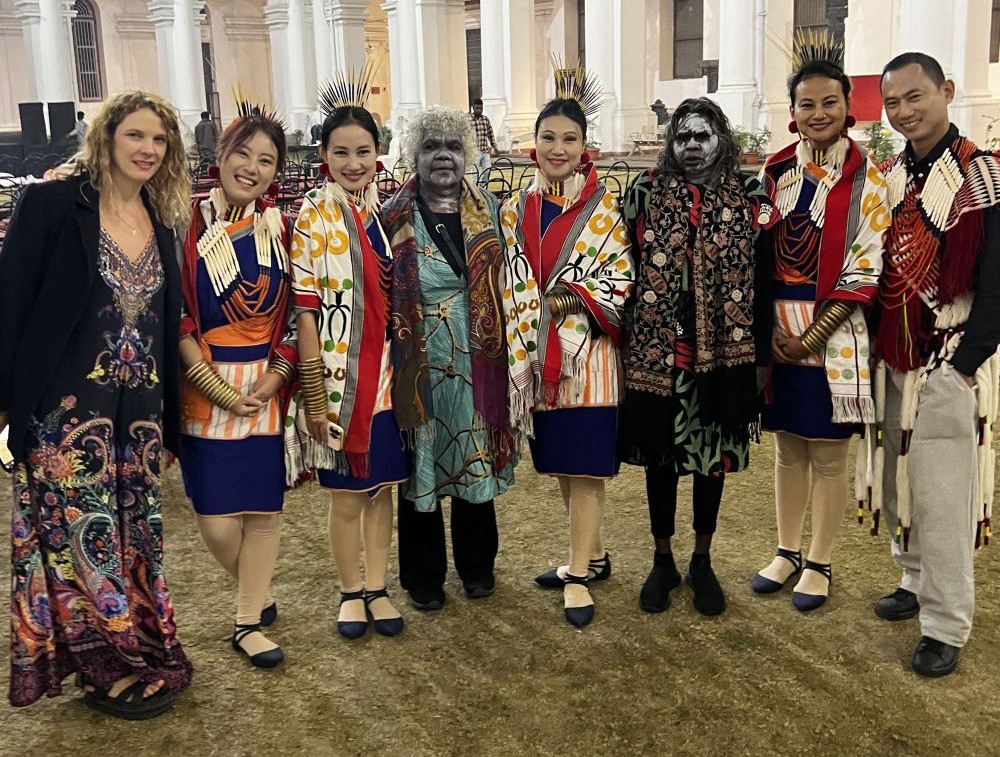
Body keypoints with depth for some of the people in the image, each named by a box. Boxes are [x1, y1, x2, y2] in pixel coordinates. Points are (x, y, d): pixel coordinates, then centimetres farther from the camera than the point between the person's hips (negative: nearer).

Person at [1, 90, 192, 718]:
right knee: (85, 534, 2)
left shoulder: (161, 223, 10)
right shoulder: (52, 205, -7)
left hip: (139, 411, 5)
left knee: (135, 534, 12)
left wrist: (168, 420, 13)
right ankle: (112, 665, 18)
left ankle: (142, 652, 28)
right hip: (68, 409, -5)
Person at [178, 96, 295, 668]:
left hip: (267, 387, 2)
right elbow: (173, 318, -5)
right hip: (205, 391, -2)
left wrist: (277, 373, -7)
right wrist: (218, 385, -11)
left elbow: (294, 315, 7)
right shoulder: (188, 224, -3)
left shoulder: (282, 229, 4)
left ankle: (249, 622, 22)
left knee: (264, 508, 6)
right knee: (218, 520, -2)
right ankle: (257, 595, 27)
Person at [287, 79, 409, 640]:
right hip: (338, 377, -4)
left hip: (387, 373, 4)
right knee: (346, 493, 9)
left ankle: (378, 588, 28)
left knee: (383, 485, 13)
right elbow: (305, 309, -10)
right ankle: (351, 592, 26)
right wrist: (314, 394, -12)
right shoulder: (313, 217, -8)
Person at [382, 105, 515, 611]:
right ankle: (423, 575, 25)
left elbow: (508, 288, 9)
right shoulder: (393, 218, -4)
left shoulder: (489, 212, 5)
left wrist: (510, 355, 4)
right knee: (420, 469, 8)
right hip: (418, 369, -2)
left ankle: (476, 565, 32)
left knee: (476, 463, 13)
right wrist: (390, 362, -6)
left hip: (477, 365, 2)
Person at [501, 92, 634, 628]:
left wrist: (575, 297, -18)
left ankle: (579, 574, 7)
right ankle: (592, 554, 30)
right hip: (536, 356, 5)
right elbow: (508, 284, 10)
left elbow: (623, 280, -6)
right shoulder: (516, 210, 9)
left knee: (585, 464, -3)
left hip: (587, 354, -5)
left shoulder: (604, 208, -3)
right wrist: (517, 343, 2)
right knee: (559, 463, 13)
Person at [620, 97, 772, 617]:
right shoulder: (646, 193, 3)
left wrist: (760, 356, 0)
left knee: (714, 454, 10)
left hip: (722, 350, 0)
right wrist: (625, 342, -1)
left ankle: (702, 562, 27)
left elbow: (760, 280, 3)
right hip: (655, 349, 0)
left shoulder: (748, 200, 2)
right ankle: (663, 560, 26)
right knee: (659, 452, 9)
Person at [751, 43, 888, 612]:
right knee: (789, 448, 13)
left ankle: (820, 564, 20)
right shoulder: (777, 172, 6)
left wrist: (810, 337, -14)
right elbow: (759, 255, 6)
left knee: (828, 454, 5)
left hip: (834, 335, -3)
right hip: (777, 332, 4)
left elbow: (865, 270, -9)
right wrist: (770, 327, -6)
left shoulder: (867, 178, -5)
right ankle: (788, 552, 28)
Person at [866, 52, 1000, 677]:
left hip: (949, 367, -6)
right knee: (898, 486, 15)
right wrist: (878, 351, 6)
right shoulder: (887, 178, 8)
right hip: (892, 363, 6)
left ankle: (946, 627, 10)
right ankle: (916, 581, 34)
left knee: (942, 500, -2)